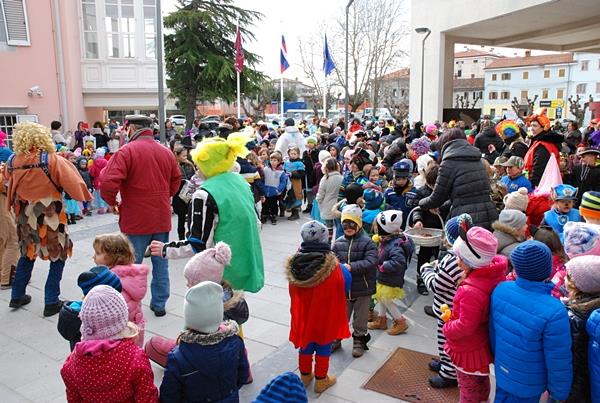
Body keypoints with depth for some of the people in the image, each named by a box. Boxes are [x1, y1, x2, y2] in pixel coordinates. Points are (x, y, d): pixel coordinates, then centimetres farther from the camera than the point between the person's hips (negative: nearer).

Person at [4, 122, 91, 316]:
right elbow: (72, 182, -15)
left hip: (25, 215, 5)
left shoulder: (12, 162, -3)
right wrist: (85, 196, -2)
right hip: (49, 215, -5)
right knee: (58, 256, 7)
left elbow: (7, 181, 13)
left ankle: (17, 296, 33)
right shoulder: (51, 160, -17)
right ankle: (51, 302, 8)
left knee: (27, 254, 23)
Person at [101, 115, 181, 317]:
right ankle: (159, 304, 22)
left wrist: (113, 202, -4)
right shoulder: (166, 152, 6)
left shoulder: (127, 151, -12)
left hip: (136, 219, -4)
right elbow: (176, 181, 15)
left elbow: (108, 183, -21)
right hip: (162, 217, 5)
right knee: (160, 262, 13)